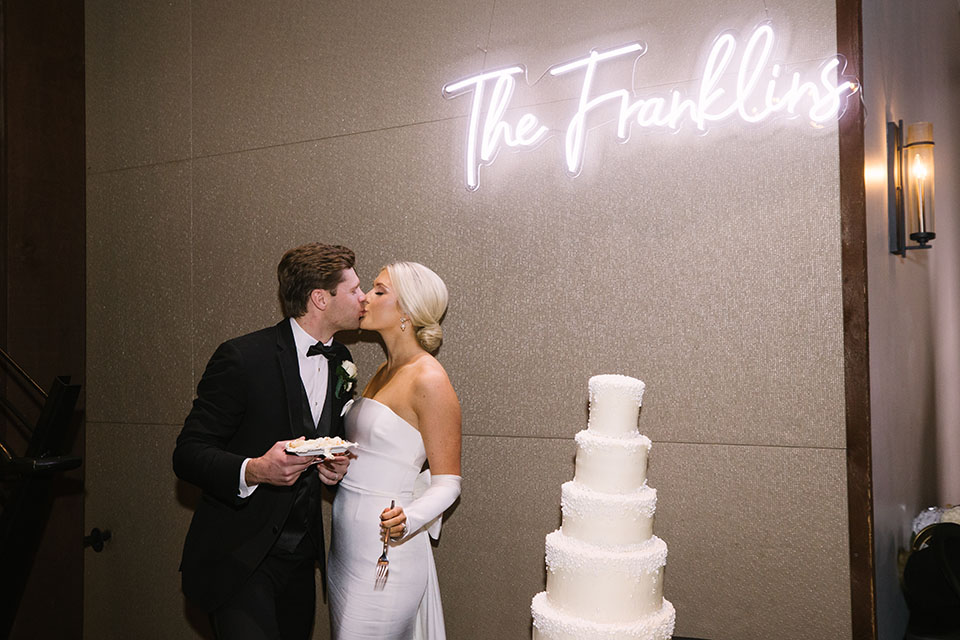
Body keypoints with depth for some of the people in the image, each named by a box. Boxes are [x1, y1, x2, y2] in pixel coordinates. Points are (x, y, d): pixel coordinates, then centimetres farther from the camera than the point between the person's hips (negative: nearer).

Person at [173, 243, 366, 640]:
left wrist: (337, 466, -4)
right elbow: (187, 455, -14)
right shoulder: (241, 358, -16)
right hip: (239, 562, -6)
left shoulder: (340, 361, 6)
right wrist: (252, 471, -31)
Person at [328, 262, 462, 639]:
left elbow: (447, 481, -14)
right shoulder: (383, 374, 11)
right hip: (346, 544, 8)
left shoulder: (429, 380, -16)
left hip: (384, 550, -8)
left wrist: (408, 518, -30)